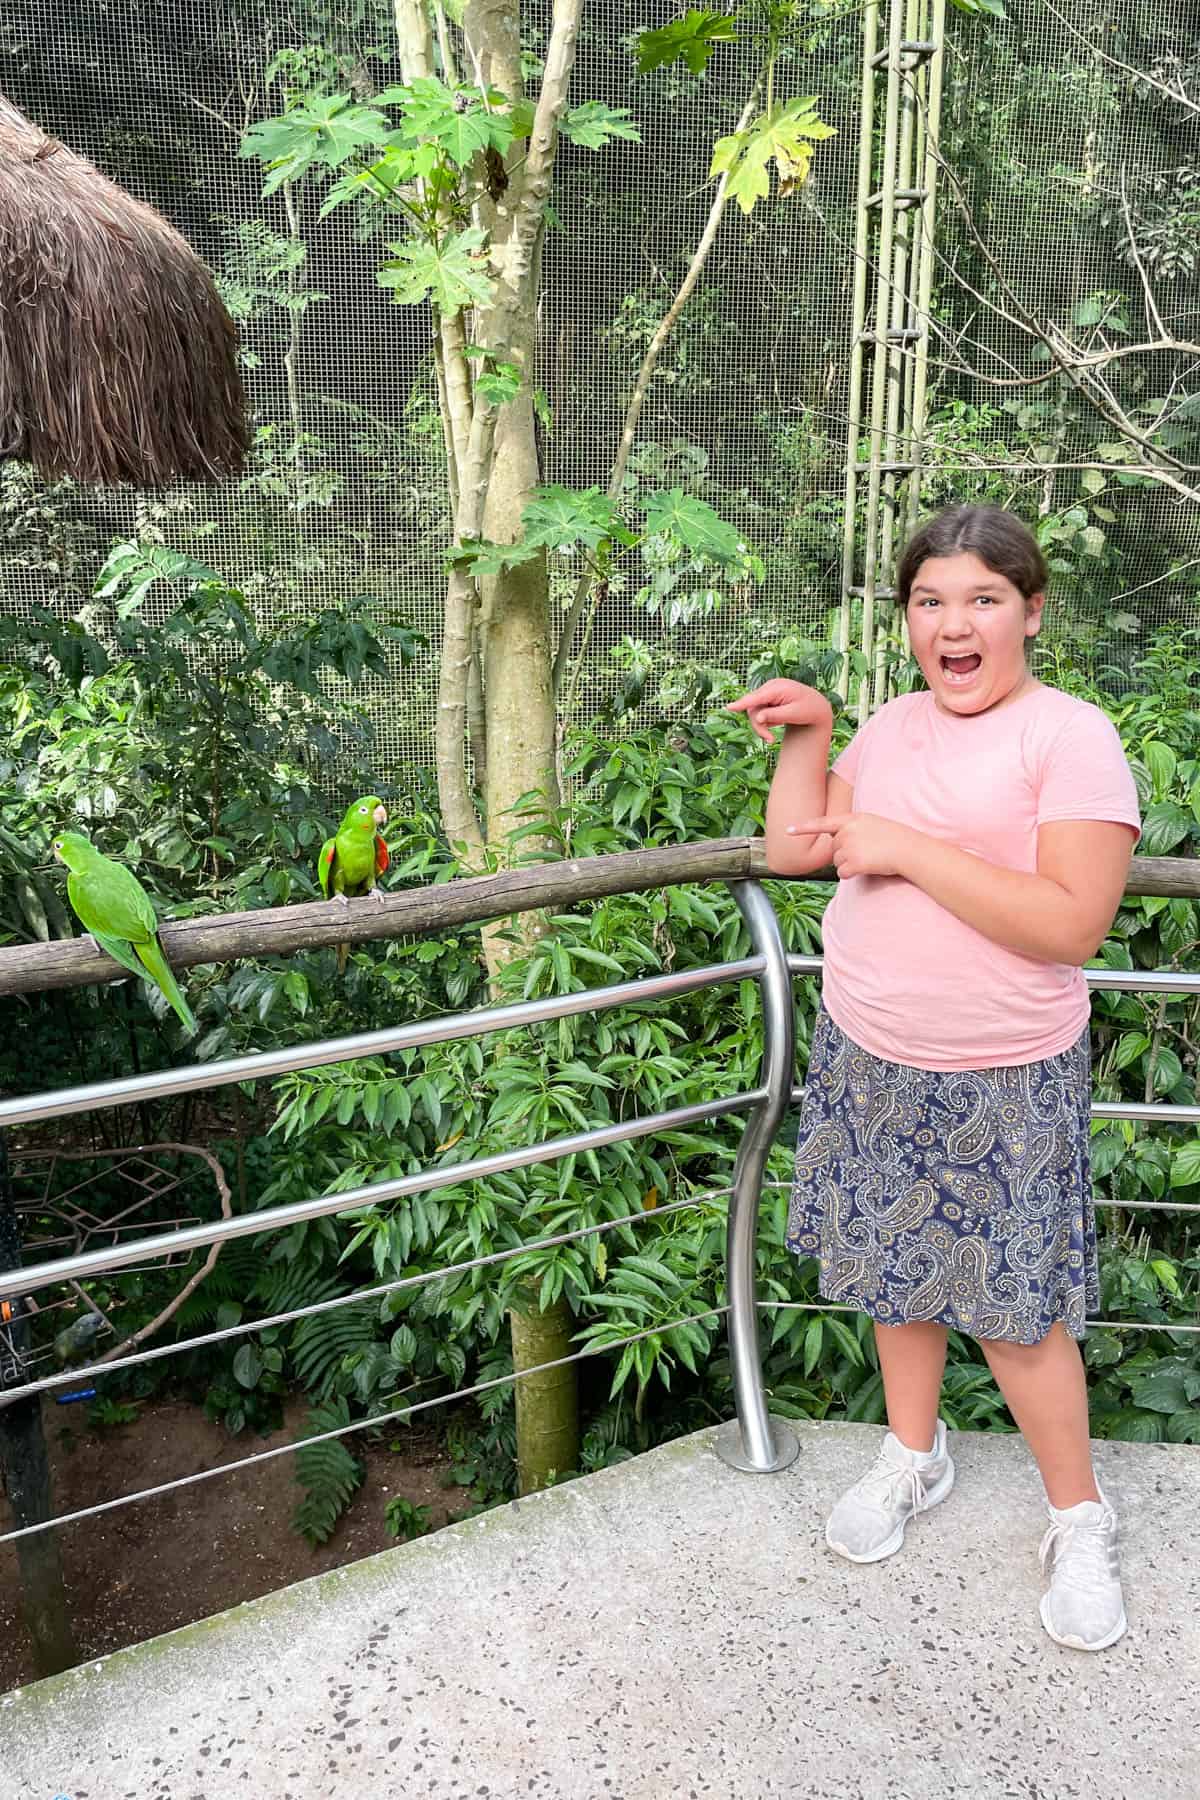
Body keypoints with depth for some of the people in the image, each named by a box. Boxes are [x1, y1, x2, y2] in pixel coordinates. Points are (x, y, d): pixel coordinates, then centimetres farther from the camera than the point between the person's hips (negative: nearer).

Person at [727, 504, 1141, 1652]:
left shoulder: (1070, 735, -15)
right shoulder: (894, 726, 6)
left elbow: (1072, 924, -24)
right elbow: (792, 849, 9)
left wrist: (906, 850, -24)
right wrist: (804, 735, -2)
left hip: (1000, 1086, -6)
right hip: (866, 1060, 6)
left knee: (1013, 1308, 4)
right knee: (896, 1268, 19)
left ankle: (1079, 1519, 28)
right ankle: (914, 1455, 42)